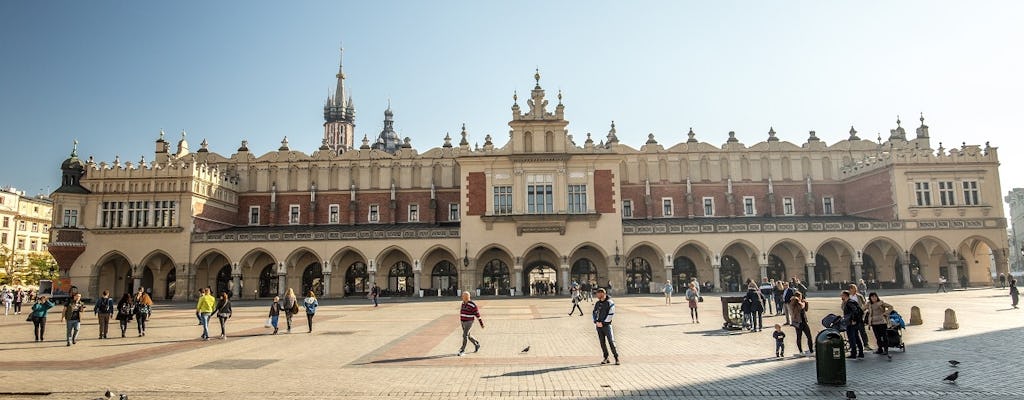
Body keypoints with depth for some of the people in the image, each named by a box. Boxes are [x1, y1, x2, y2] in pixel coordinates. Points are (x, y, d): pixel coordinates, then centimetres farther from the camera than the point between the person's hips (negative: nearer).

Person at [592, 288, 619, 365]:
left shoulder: (610, 303, -7)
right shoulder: (597, 303, 12)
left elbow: (611, 315, -11)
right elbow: (594, 313, 14)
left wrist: (603, 323, -13)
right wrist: (596, 322, -4)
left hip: (607, 325, -5)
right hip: (598, 326, 5)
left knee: (611, 342, -8)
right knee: (602, 342, 7)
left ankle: (616, 358, -1)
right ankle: (606, 358, 15)